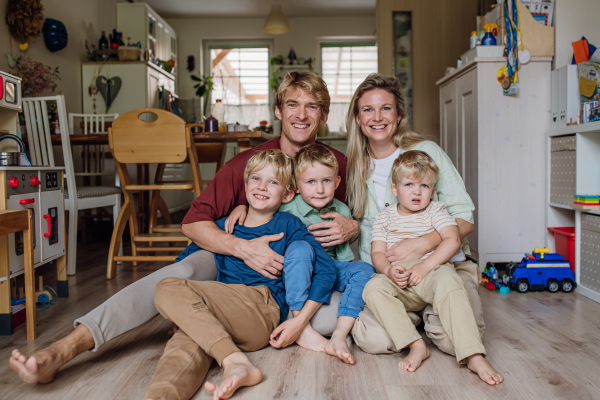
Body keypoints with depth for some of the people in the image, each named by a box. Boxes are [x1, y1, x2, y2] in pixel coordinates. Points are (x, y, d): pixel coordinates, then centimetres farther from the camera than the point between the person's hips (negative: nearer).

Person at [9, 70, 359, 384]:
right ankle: (65, 349, -37)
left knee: (336, 314, -30)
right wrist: (243, 247, -28)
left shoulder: (335, 164, -1)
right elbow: (193, 222, -11)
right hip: (236, 258, -1)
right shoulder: (248, 162, -7)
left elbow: (366, 219, 11)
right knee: (182, 272, -32)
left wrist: (352, 228, -16)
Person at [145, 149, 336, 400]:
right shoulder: (222, 227, 25)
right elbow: (184, 261, 30)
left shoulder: (287, 225, 13)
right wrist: (182, 312, 12)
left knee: (168, 288, -25)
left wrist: (301, 320, -5)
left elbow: (326, 269, 5)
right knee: (188, 342, -31)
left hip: (264, 307, -4)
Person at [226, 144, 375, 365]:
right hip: (296, 271, -4)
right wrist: (241, 207, -14)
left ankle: (339, 337, -31)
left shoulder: (342, 211, 1)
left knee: (364, 270, -21)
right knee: (300, 247, -36)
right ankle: (304, 329, -37)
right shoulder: (288, 206, -10)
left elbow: (343, 254, 11)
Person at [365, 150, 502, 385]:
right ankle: (416, 346, -27)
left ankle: (473, 356, -38)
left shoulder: (435, 211, 9)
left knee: (448, 280, -36)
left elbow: (453, 241, -6)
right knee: (373, 288, -28)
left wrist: (424, 266, -19)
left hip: (432, 273, -2)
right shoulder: (384, 217, 14)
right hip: (400, 285, 2)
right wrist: (389, 270, -19)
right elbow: (377, 253, 6)